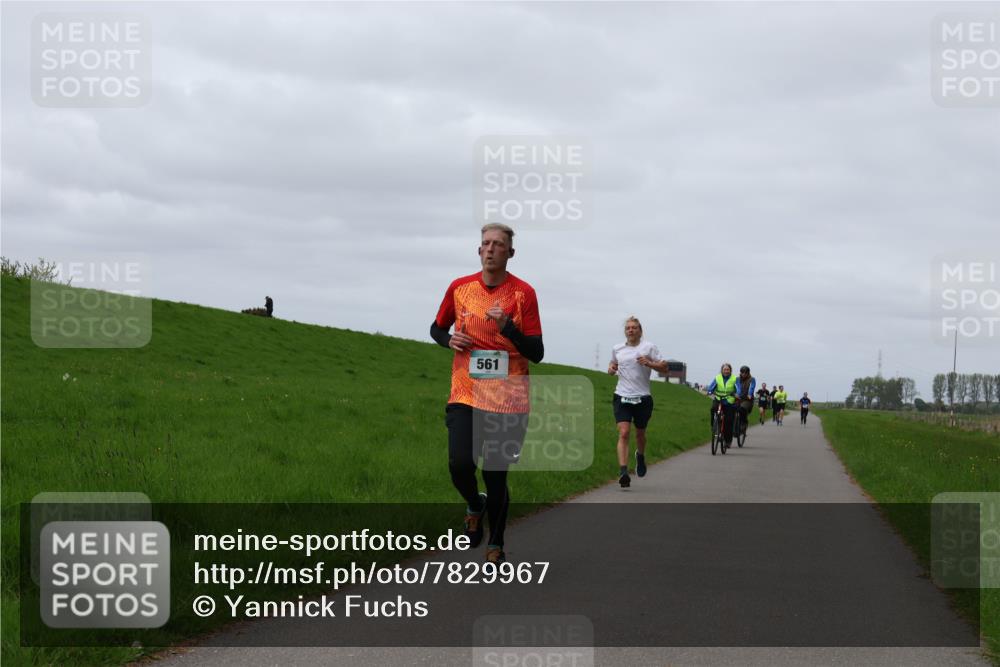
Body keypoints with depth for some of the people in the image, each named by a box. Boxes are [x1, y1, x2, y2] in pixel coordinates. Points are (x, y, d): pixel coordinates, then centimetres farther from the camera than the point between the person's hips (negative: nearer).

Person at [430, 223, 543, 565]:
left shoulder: (523, 293, -3)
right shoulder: (459, 288, 5)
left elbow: (536, 353, -5)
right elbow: (436, 328, 21)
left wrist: (507, 327, -21)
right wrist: (450, 339, -2)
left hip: (508, 399, -2)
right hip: (465, 393, 2)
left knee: (496, 474, 0)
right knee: (460, 463, -17)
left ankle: (495, 546, 19)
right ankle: (475, 506, 17)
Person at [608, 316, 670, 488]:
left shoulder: (648, 347, 1)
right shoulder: (617, 349, 10)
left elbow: (664, 367, 0)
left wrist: (649, 363, -17)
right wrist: (611, 368, 5)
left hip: (643, 398, -1)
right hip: (622, 397, 1)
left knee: (640, 433, 15)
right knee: (623, 433, -15)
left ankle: (640, 456, 49)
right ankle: (623, 472, -23)